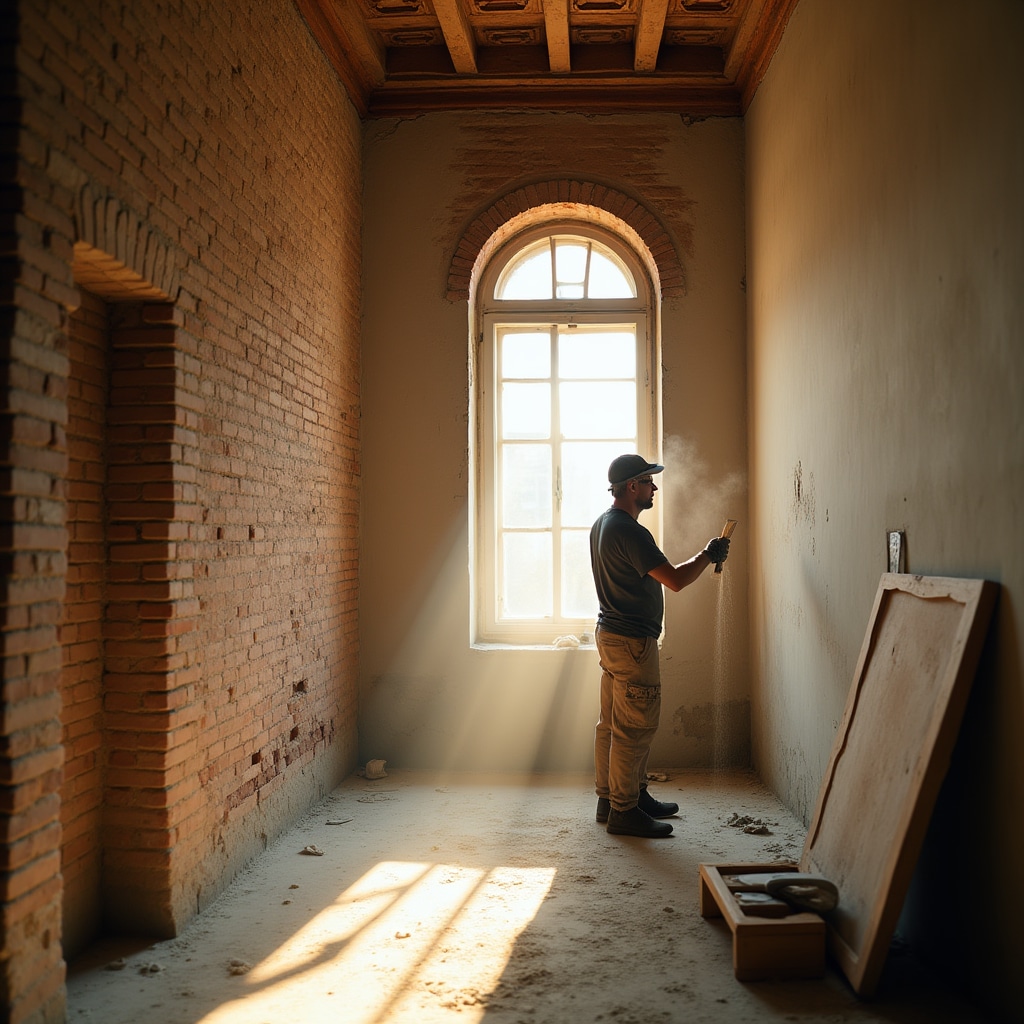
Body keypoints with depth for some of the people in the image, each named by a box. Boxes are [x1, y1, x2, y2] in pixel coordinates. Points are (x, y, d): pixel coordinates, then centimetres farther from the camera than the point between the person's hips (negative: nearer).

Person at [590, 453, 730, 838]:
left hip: (610, 633, 10)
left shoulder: (602, 524, 12)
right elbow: (675, 580, -24)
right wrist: (708, 555, -8)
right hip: (632, 641, -10)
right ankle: (623, 811, 5)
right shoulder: (629, 532, -21)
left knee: (612, 724, 15)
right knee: (634, 728, -3)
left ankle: (612, 797, 25)